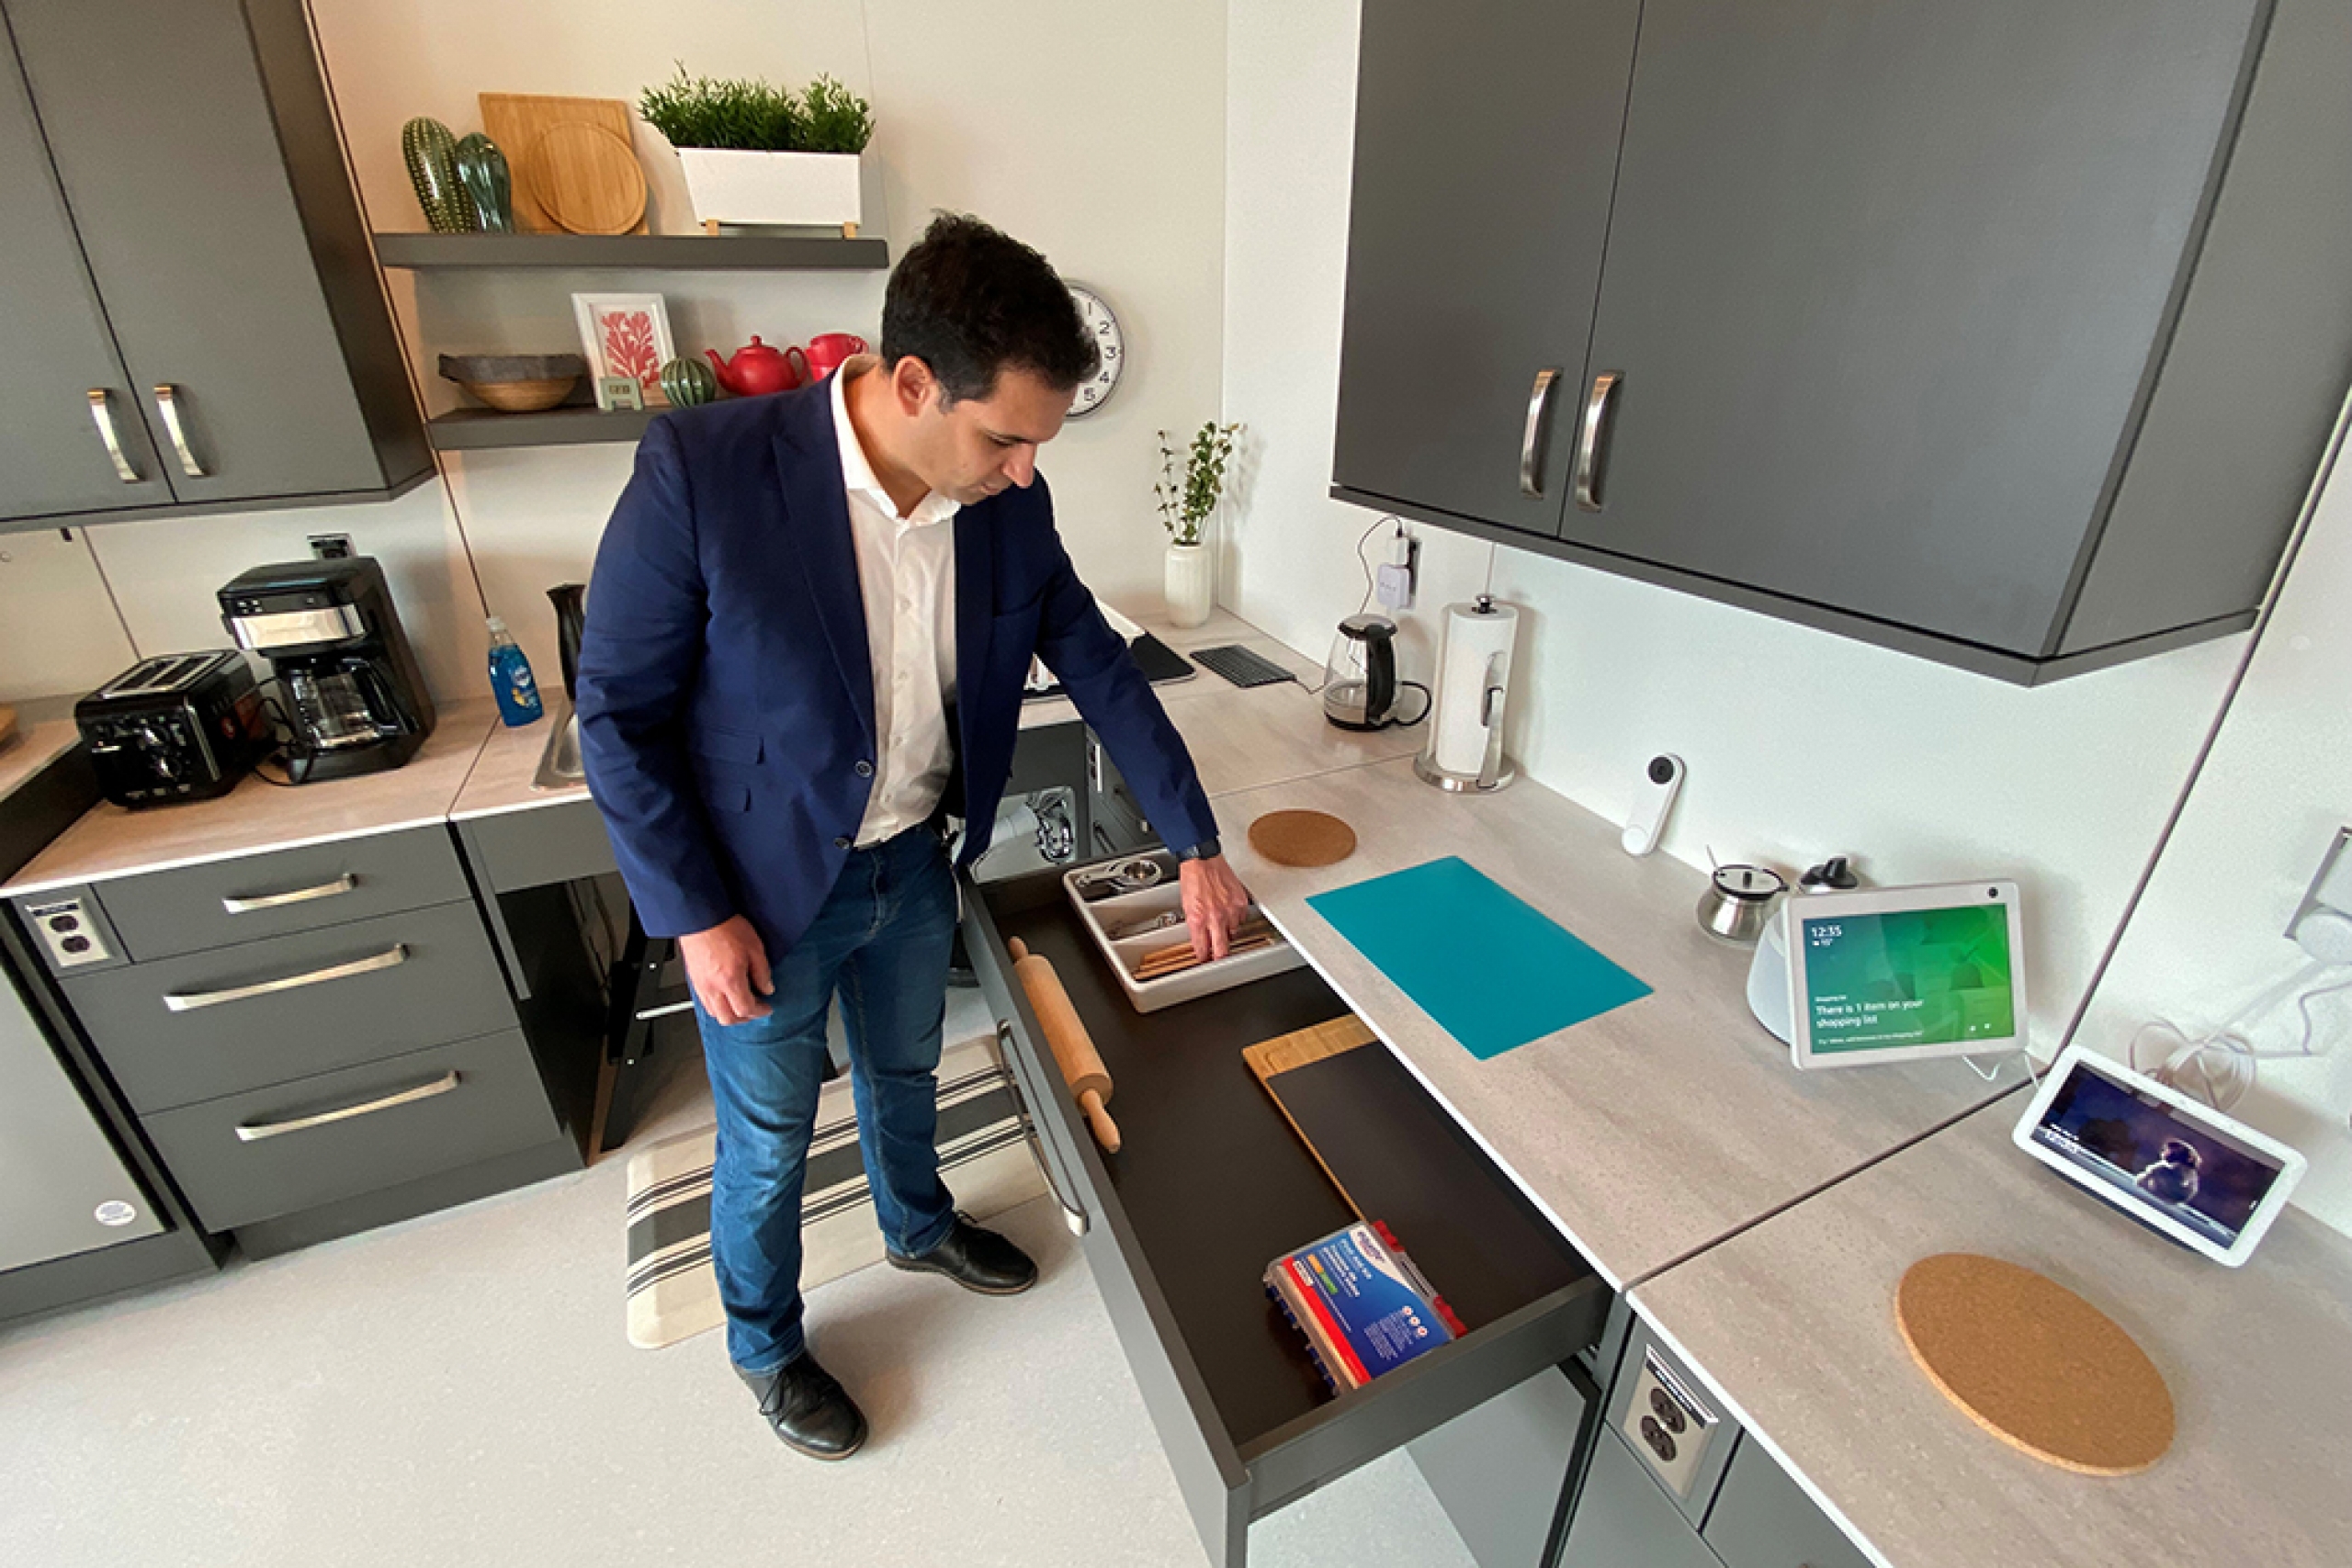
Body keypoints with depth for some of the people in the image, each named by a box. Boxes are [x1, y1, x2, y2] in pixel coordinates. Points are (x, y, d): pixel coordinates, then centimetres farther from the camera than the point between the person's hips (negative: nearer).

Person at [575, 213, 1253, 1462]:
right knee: (768, 1142, 18)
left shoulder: (1009, 503, -11)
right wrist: (696, 915, -16)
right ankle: (764, 1348, 49)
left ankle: (917, 1227, 59)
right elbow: (617, 708, -16)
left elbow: (1097, 667, -3)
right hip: (759, 890, -4)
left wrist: (1195, 848, -2)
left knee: (904, 1073, 28)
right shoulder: (700, 470, -25)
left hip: (914, 868, 4)